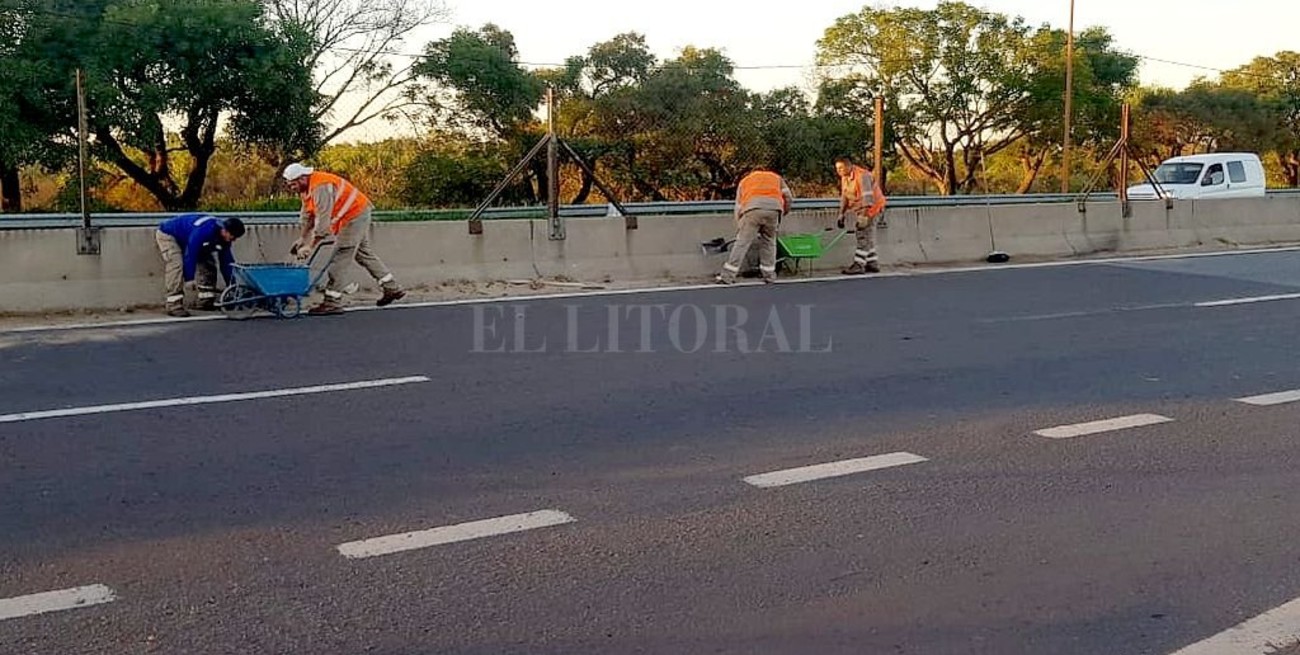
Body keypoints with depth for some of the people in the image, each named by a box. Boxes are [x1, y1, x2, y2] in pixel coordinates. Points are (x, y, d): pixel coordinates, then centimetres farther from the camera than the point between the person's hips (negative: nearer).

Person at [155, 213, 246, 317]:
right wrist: (189, 278, -33)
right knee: (176, 266, -27)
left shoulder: (224, 237, -13)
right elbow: (190, 253, -37)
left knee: (208, 265, 0)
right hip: (167, 235, -9)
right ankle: (174, 306, -28)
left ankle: (206, 301, 6)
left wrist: (231, 285, -6)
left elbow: (226, 261, -4)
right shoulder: (204, 230, -40)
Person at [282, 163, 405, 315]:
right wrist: (303, 239, 11)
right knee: (363, 253, 19)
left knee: (338, 258, -10)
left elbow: (323, 220, -28)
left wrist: (310, 246, -24)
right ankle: (392, 288, 26)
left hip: (355, 215, -11)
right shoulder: (306, 188, 6)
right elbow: (307, 216, 13)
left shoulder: (320, 187, -27)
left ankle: (332, 302, -7)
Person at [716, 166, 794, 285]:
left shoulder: (745, 180, 35)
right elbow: (788, 197, 20)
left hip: (752, 208, -1)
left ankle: (727, 276, -2)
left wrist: (740, 228, 31)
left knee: (742, 242, -1)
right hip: (774, 207, 1)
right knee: (769, 241, 16)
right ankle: (769, 275, 19)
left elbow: (738, 207, 27)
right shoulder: (776, 178, 36)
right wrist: (782, 213, 34)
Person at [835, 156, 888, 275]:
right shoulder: (845, 177, 3)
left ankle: (859, 265, -13)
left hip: (871, 206, -9)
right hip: (859, 208, 9)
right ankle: (873, 264, 22)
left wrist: (864, 217, -34)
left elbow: (867, 198, -30)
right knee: (867, 237, 14)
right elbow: (844, 197, 13)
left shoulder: (862, 175, -25)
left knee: (864, 236, -12)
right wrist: (842, 214, 11)